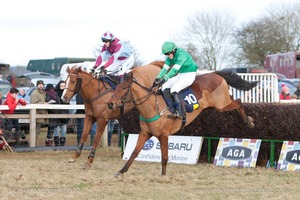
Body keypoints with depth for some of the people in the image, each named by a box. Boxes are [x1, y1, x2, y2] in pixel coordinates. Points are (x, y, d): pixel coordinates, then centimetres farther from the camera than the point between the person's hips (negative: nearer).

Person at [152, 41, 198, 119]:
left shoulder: (181, 55, -27)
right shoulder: (170, 57, 0)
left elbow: (174, 69, -37)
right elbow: (165, 68, -1)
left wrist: (164, 79, -45)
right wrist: (158, 78, -18)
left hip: (189, 75, -9)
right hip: (180, 75, 9)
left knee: (174, 89, -29)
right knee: (165, 87, -9)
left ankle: (179, 112, -30)